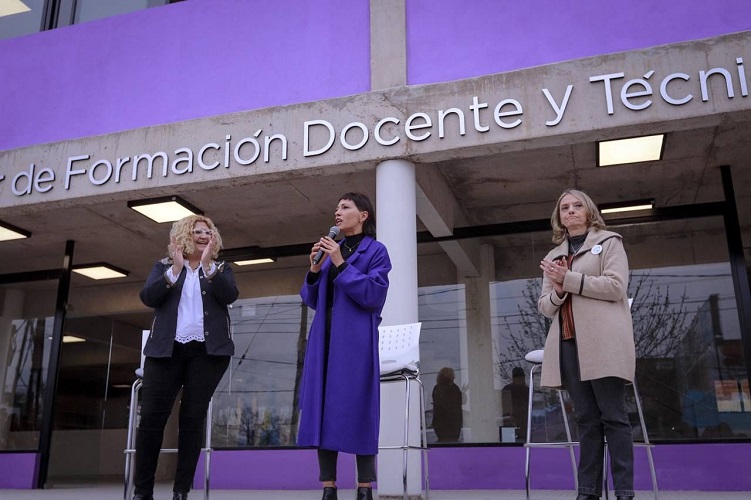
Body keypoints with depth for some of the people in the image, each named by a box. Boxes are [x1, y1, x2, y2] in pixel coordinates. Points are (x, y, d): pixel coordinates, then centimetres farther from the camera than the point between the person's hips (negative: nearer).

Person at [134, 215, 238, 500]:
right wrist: (175, 269, -13)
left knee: (193, 418, -2)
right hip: (166, 350, 1)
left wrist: (208, 265, -16)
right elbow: (148, 297, -2)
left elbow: (229, 296, -6)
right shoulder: (164, 266, 14)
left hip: (207, 351, 0)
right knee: (151, 417, -5)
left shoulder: (221, 268, 13)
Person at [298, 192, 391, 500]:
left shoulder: (375, 250, 3)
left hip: (355, 339, -5)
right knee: (322, 408, 1)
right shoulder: (331, 250, 19)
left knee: (357, 409, -5)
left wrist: (341, 265, -13)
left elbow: (374, 294, -11)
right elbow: (311, 300, 17)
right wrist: (315, 270, -1)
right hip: (325, 338, 6)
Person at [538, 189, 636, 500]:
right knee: (586, 419, 3)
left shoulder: (609, 242, 10)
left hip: (603, 342, -4)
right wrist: (558, 289, -6)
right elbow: (545, 306, 17)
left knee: (612, 416, -6)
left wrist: (569, 280, -10)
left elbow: (616, 286, -6)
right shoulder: (554, 257, 22)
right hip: (568, 345, 4)